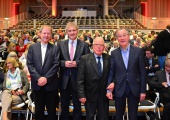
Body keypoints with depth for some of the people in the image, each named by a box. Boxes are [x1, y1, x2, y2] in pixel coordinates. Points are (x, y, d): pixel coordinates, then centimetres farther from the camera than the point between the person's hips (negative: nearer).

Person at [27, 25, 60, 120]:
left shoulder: (55, 48, 2)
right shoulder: (32, 47, 5)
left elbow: (56, 65, -7)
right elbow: (30, 64, -1)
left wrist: (46, 78, -15)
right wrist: (38, 78, -12)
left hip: (51, 84, -1)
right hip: (37, 83, 1)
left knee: (52, 110, 8)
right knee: (38, 110, 13)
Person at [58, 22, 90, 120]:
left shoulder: (84, 45, -1)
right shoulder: (61, 44, 5)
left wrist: (77, 63, -19)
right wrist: (64, 63, -17)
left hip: (77, 80, -2)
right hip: (64, 80, 2)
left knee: (77, 106, 12)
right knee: (64, 106, 14)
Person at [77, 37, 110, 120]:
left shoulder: (108, 58, 0)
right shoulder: (85, 58, -6)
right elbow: (80, 79, -8)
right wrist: (81, 95, -12)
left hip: (104, 94, 2)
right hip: (90, 94, -2)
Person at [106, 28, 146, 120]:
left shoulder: (138, 51, -2)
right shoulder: (114, 53, 1)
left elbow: (142, 72, -2)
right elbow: (111, 72, 3)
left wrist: (143, 90, -3)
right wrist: (109, 89, -4)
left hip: (134, 88, -1)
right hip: (119, 88, 1)